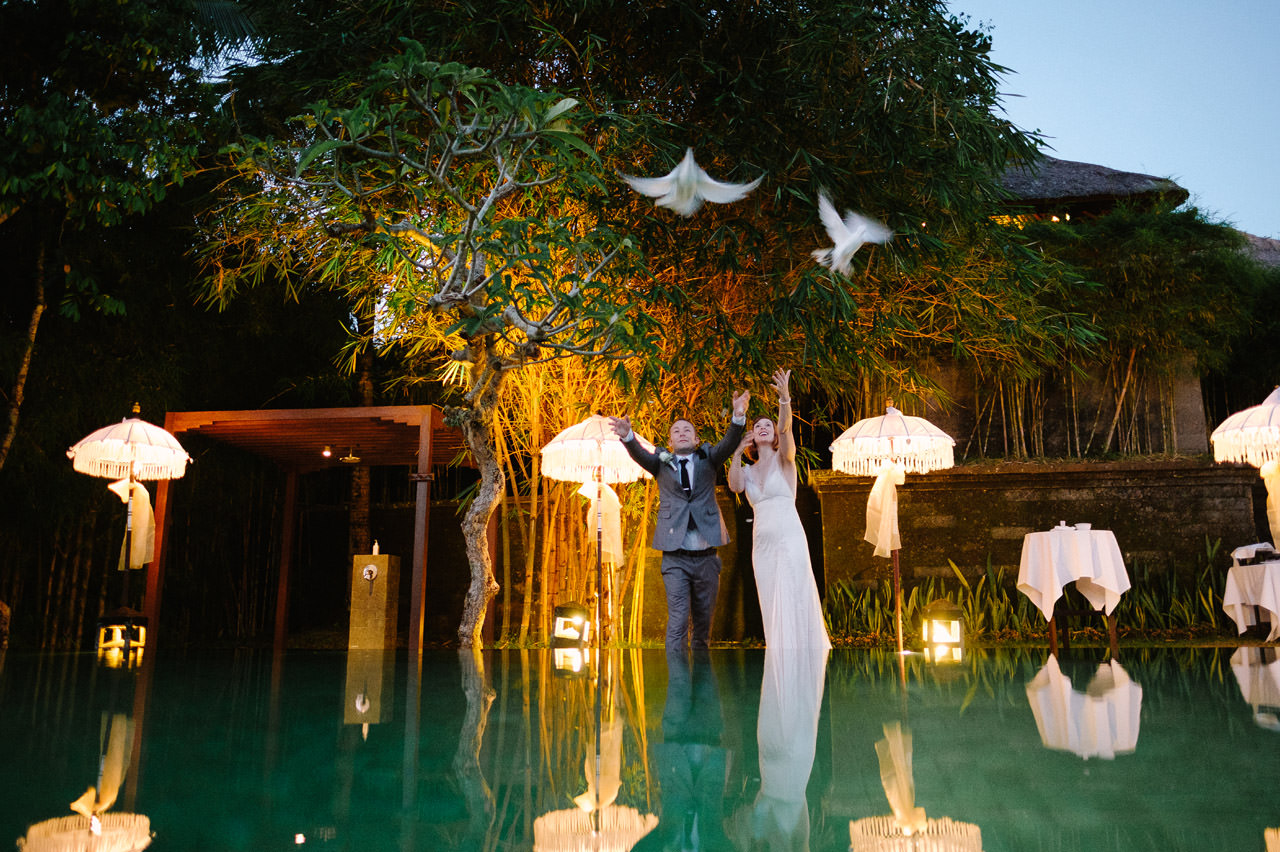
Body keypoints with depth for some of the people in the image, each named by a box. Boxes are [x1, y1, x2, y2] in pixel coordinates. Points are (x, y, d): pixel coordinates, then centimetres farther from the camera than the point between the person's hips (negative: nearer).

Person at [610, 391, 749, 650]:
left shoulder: (707, 459, 11)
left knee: (703, 622, 11)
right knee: (677, 621, -8)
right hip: (675, 558, -2)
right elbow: (640, 454, -10)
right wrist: (627, 436, -33)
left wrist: (738, 417, -28)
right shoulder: (662, 463, 10)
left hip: (706, 557, 2)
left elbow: (729, 444, -7)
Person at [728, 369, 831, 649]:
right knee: (772, 606, 7)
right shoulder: (748, 471, 16)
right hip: (762, 543, 5)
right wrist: (737, 452, -5)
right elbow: (735, 486, -6)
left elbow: (785, 428, -17)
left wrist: (785, 399, -34)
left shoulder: (783, 458, 3)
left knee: (792, 602, -9)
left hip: (789, 539, -5)